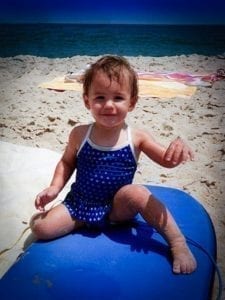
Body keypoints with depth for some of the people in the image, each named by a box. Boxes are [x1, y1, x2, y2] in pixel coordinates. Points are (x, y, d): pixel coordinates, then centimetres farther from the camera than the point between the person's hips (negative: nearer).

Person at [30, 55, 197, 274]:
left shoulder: (137, 138, -11)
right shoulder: (80, 134, -8)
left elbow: (166, 160, -7)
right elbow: (67, 162, 9)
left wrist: (178, 150, -30)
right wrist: (55, 187, -6)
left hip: (118, 207, -2)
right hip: (80, 204, 3)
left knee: (136, 192, -33)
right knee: (40, 227, -11)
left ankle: (178, 243, -19)